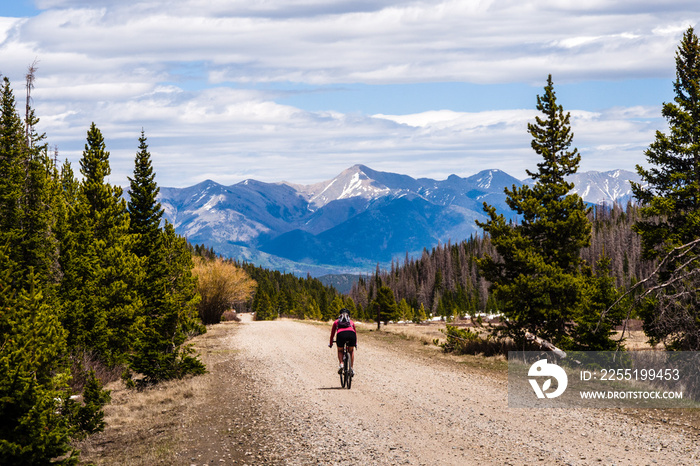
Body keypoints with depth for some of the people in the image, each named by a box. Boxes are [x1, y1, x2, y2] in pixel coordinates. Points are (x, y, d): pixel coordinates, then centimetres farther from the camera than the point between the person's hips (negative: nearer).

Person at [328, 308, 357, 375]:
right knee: (351, 351, 27)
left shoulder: (336, 322, 35)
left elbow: (332, 333, 43)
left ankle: (341, 364, 1)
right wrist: (355, 344, 64)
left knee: (340, 350, 26)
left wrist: (330, 344, 57)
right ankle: (352, 368, 16)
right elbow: (355, 332, 49)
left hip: (341, 334, -1)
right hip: (351, 334, 1)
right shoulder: (351, 322, 38)